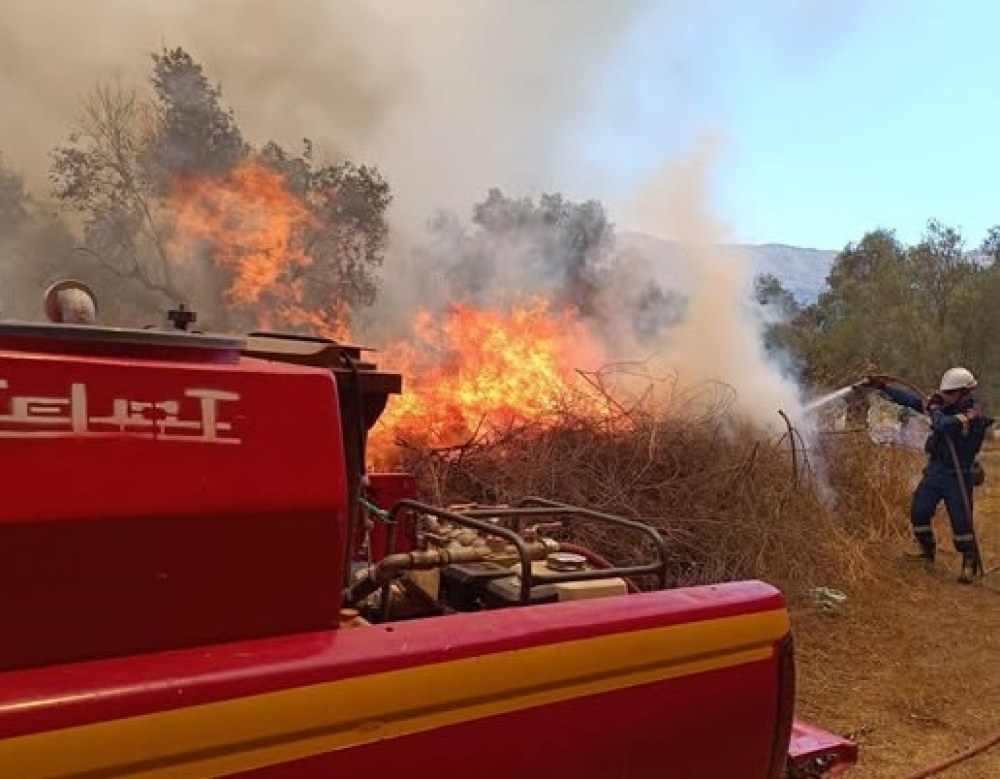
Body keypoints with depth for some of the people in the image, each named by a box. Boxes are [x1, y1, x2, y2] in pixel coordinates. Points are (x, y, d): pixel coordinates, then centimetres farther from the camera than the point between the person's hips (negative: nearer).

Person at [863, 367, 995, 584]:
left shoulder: (973, 415, -20)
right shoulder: (945, 406, 3)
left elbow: (942, 425, -36)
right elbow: (912, 400, 4)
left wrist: (934, 408, -16)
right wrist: (883, 386, -1)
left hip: (958, 477, -7)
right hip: (935, 471, 7)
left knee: (961, 521, -5)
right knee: (918, 512, 9)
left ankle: (971, 564, 11)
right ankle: (927, 551, 29)